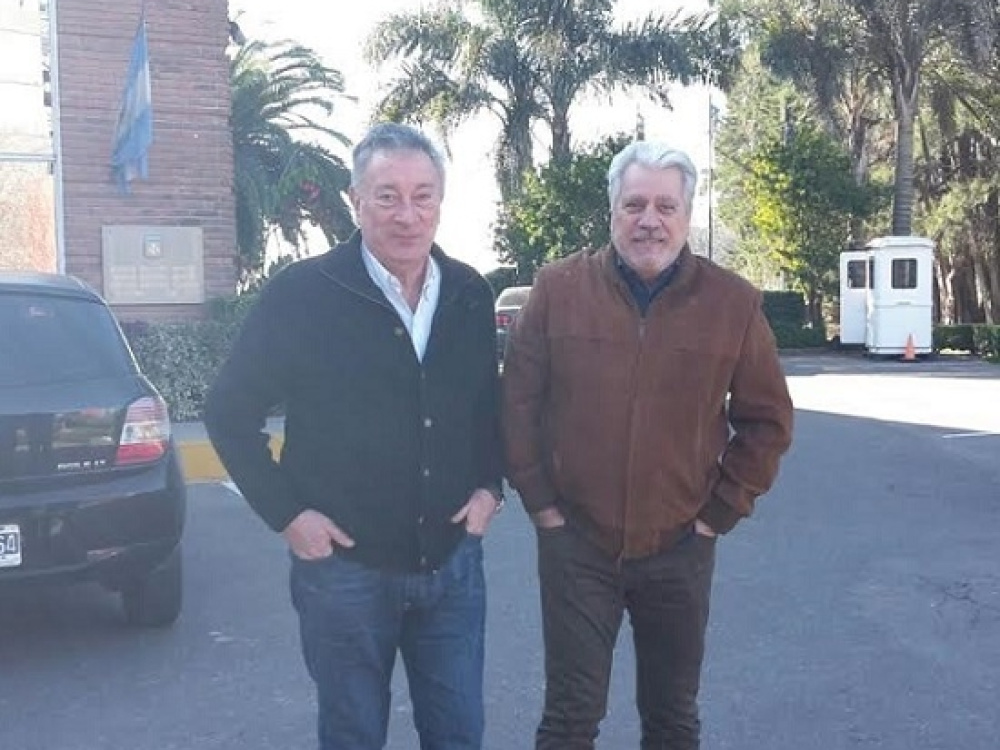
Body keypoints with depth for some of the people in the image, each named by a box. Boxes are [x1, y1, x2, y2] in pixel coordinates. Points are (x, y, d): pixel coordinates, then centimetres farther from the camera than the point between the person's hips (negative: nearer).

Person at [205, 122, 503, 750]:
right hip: (345, 566, -3)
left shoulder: (471, 294, 1)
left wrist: (489, 486, 3)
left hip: (453, 563, 4)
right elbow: (230, 411, -5)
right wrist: (285, 514, -10)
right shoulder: (302, 294, -12)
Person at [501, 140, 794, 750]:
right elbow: (518, 399, 1)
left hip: (681, 547, 1)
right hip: (576, 543, -1)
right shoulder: (559, 288, -5)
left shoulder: (733, 302, -4)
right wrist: (538, 499, -2)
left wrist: (721, 511, -1)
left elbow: (767, 419, 3)